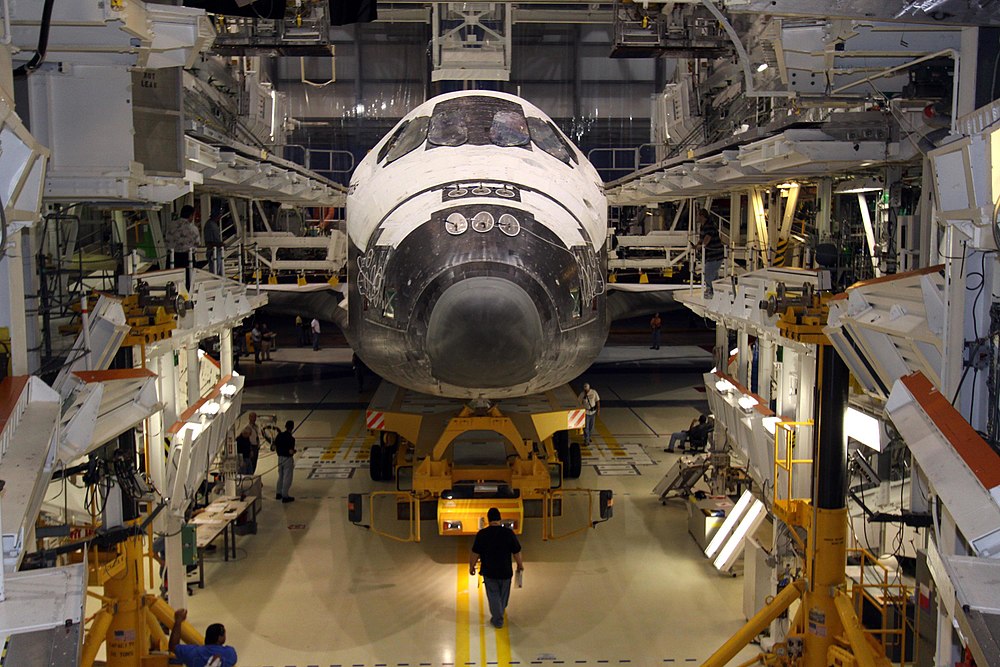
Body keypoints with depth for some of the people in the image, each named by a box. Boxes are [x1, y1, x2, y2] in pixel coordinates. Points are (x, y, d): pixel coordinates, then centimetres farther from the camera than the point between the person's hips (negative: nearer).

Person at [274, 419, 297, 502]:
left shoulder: (279, 435, 1)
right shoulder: (291, 438, -20)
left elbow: (275, 447, 7)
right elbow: (291, 451, -23)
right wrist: (294, 451, -2)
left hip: (280, 458, 7)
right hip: (288, 459, -7)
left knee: (280, 476, 21)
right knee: (287, 478, 2)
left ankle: (279, 493, 31)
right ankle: (285, 496, 6)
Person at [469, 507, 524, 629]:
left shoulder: (481, 534, -13)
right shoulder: (509, 533, -12)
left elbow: (475, 553, -8)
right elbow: (516, 552, -5)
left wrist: (471, 566, 8)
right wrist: (520, 564, 11)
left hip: (489, 571, -1)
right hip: (505, 571, 1)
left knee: (493, 595, 12)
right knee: (504, 594, 23)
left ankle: (498, 620, 15)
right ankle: (500, 613, 44)